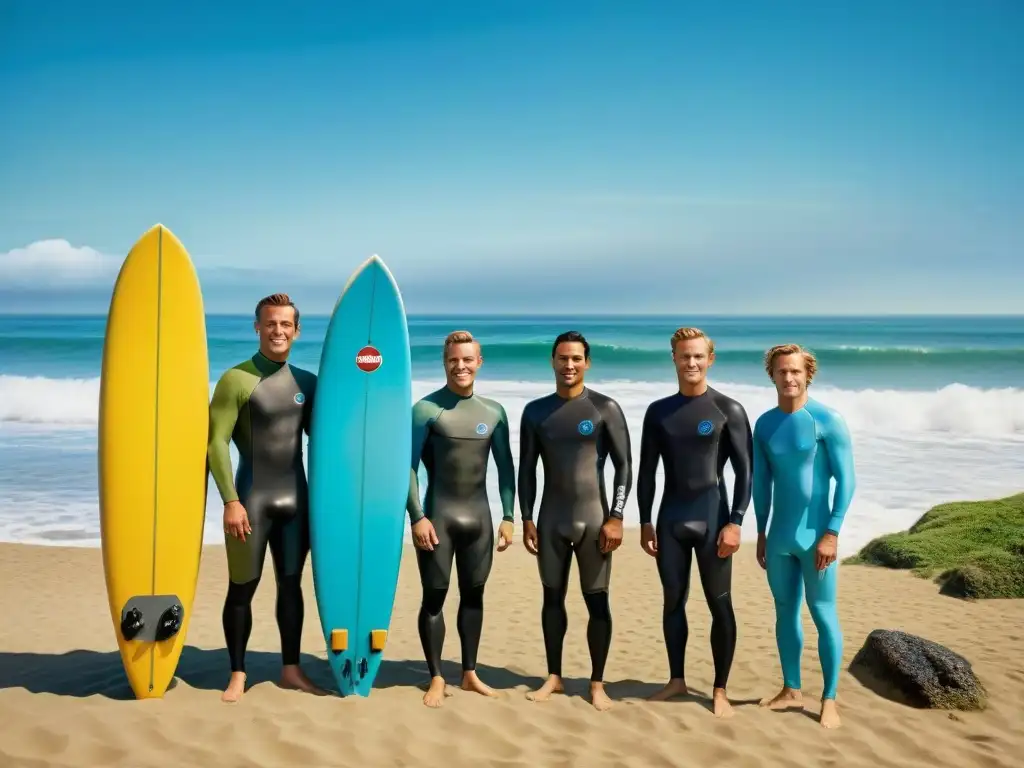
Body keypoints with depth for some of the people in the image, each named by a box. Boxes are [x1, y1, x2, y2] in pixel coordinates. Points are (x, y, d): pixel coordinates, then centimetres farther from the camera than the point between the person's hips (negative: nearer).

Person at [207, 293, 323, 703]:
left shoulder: (307, 382, 7)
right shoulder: (236, 380, -8)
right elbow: (216, 443, -12)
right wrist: (230, 501, -17)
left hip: (295, 498, 5)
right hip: (252, 499, -4)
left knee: (291, 583, 12)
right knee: (242, 587, 5)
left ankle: (291, 669, 24)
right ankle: (238, 674, 18)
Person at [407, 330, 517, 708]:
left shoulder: (494, 412, 6)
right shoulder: (426, 409, -8)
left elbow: (505, 466, 9)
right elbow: (409, 466, -9)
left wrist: (508, 516, 4)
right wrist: (417, 517, -16)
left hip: (478, 515, 4)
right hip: (438, 515, -4)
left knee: (473, 594, 12)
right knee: (434, 596, 2)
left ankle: (470, 673, 25)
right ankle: (436, 679, 14)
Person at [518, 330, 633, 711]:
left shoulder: (605, 408, -4)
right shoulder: (535, 411, 5)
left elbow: (624, 466, -6)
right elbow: (526, 469, 8)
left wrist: (616, 518, -12)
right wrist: (526, 519, 3)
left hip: (593, 516, -3)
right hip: (551, 518, 3)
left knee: (597, 600, 2)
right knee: (553, 597, 10)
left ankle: (597, 683, 12)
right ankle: (553, 677, 22)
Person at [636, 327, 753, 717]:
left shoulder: (728, 410, -4)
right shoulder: (658, 411, 6)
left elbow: (745, 471, -6)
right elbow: (646, 471, 9)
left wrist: (735, 522, -13)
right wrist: (645, 522, 5)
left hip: (711, 517, -3)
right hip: (670, 518, 3)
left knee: (720, 604, 2)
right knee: (673, 601, 11)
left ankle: (720, 689, 12)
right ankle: (676, 679, 24)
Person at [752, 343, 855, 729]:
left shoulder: (827, 420, -10)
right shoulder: (764, 423, 5)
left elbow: (846, 480, -10)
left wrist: (831, 533, -15)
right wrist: (761, 533, 13)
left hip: (815, 534, -5)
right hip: (779, 537, 5)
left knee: (823, 614, 1)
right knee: (785, 611, 13)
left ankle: (829, 699, 11)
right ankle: (791, 689, 26)